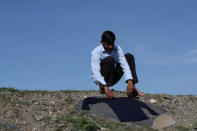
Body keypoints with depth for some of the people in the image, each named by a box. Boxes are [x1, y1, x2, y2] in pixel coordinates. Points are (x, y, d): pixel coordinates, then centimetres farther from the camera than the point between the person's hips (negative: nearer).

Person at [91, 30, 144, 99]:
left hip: (112, 78, 5)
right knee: (109, 59, -30)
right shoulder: (96, 52, -22)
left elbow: (124, 65, -19)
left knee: (129, 57, -10)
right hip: (101, 78, -5)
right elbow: (95, 72, -33)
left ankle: (132, 88, -19)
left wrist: (129, 82, -36)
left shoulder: (117, 49, -10)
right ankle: (102, 88, -23)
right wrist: (106, 88, -48)